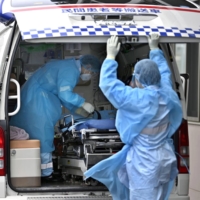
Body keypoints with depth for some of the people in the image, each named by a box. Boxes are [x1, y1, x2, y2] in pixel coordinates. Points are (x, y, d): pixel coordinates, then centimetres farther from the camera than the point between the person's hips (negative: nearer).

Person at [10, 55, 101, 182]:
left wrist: (76, 110, 13)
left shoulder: (69, 67, 15)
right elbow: (64, 94, -28)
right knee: (42, 134, -6)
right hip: (37, 98, -11)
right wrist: (83, 103, -17)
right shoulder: (71, 70, -19)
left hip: (35, 97, 11)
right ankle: (45, 173, -1)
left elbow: (62, 93, 18)